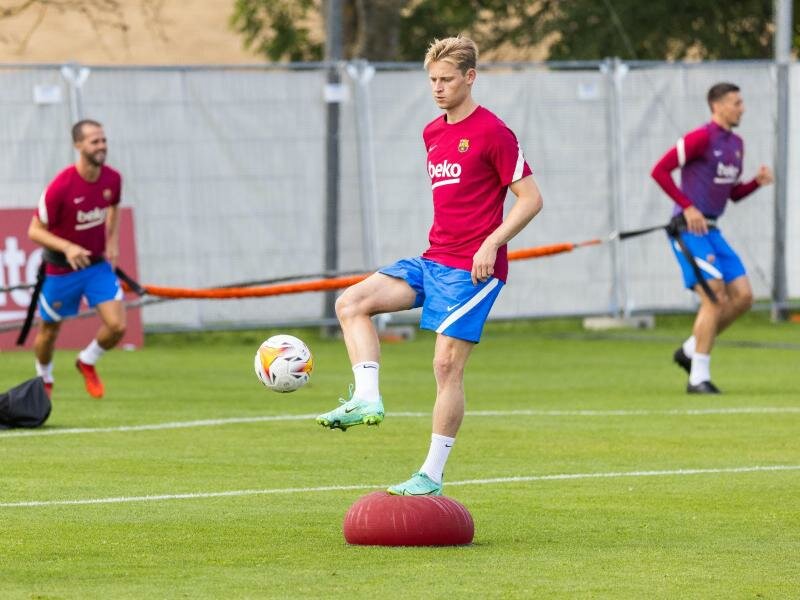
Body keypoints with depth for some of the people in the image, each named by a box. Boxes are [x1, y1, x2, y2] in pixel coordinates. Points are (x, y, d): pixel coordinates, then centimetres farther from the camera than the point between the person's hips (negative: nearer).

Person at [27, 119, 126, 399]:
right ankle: (44, 380, 42)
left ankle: (87, 362, 21)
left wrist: (112, 240, 1)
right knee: (49, 331, 11)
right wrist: (67, 247, -34)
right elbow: (35, 230, -19)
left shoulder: (112, 179, -9)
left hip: (98, 264, 4)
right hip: (61, 269, -4)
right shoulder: (60, 186, -26)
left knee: (117, 326, -11)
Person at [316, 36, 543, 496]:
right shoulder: (432, 133, 14)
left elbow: (531, 198, -10)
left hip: (473, 268, -8)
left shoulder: (492, 132, -10)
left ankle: (433, 476, -2)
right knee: (351, 303, -9)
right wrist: (442, 241, 18)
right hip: (432, 260, 8)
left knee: (447, 365, -8)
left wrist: (491, 243, -19)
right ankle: (368, 399, -17)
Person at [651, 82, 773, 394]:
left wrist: (758, 182, 2)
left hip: (711, 230, 9)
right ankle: (698, 378, -9)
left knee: (743, 297, 1)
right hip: (688, 229, -9)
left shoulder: (736, 144, 14)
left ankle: (690, 351, 15)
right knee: (715, 298, -16)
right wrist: (688, 207, -18)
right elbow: (659, 170, -15)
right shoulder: (701, 138, -12)